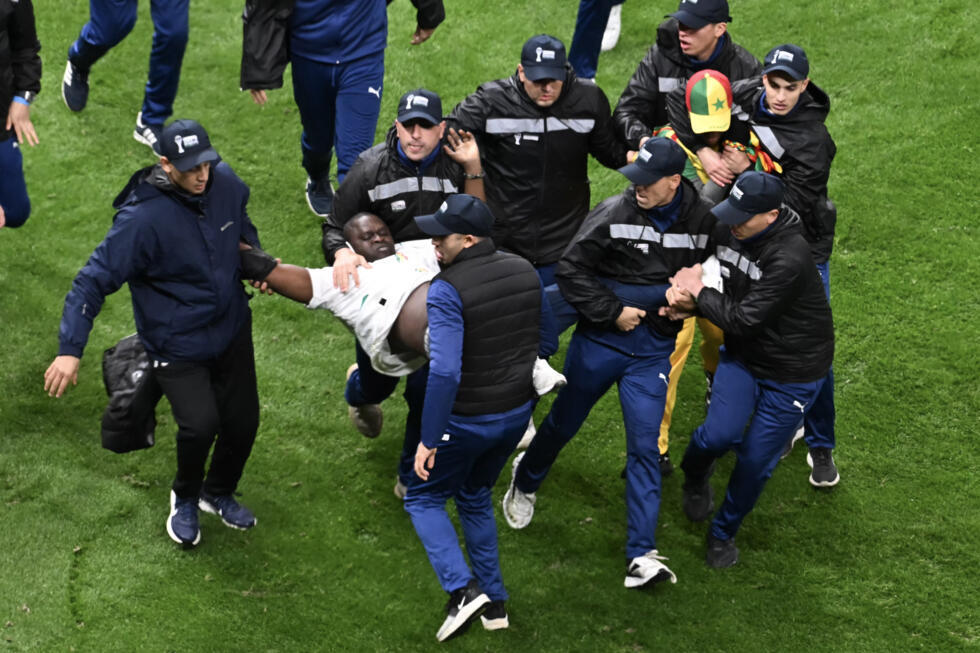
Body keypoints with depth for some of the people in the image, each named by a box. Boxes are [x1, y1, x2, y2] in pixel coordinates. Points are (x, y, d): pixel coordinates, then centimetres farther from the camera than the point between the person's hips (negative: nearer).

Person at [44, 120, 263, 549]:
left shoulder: (225, 183, -10)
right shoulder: (143, 219, -28)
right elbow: (94, 281, -25)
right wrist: (70, 350, -30)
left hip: (231, 331, 6)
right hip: (176, 345, -6)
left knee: (243, 421, 9)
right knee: (200, 422, -21)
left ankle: (219, 493, 41)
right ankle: (185, 499, 11)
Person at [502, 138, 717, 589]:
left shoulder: (703, 221, -5)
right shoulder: (614, 214, -14)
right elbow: (570, 269, -11)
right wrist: (613, 313, -15)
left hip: (654, 349, 1)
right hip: (599, 341, -1)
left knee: (645, 447, -5)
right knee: (564, 423, 16)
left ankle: (641, 555, -6)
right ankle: (526, 479, 48)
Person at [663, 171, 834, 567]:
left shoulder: (790, 259, -32)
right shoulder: (726, 231, -10)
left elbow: (744, 320, -29)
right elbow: (725, 292, 7)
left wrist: (699, 295, -17)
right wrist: (688, 302, -15)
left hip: (792, 372, -4)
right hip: (743, 356, 4)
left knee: (756, 460, 4)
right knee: (720, 434, -17)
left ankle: (723, 534, 28)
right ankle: (695, 474, 20)